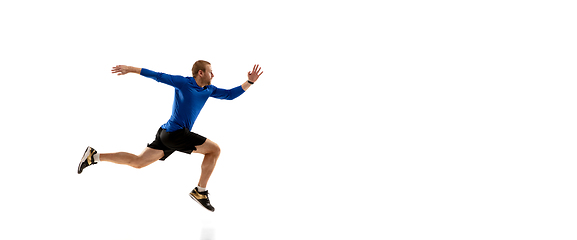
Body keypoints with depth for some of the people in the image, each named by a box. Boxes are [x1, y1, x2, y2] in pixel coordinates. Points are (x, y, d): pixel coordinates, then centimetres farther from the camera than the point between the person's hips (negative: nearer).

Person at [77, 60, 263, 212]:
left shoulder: (209, 90, 12)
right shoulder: (182, 83, -8)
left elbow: (229, 95, 16)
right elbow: (158, 76, -5)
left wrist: (249, 82, 7)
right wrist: (130, 69, -4)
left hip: (167, 135, 8)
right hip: (175, 133, -8)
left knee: (136, 162, 10)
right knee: (215, 149, -4)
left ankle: (94, 156, 10)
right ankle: (200, 191, 0)